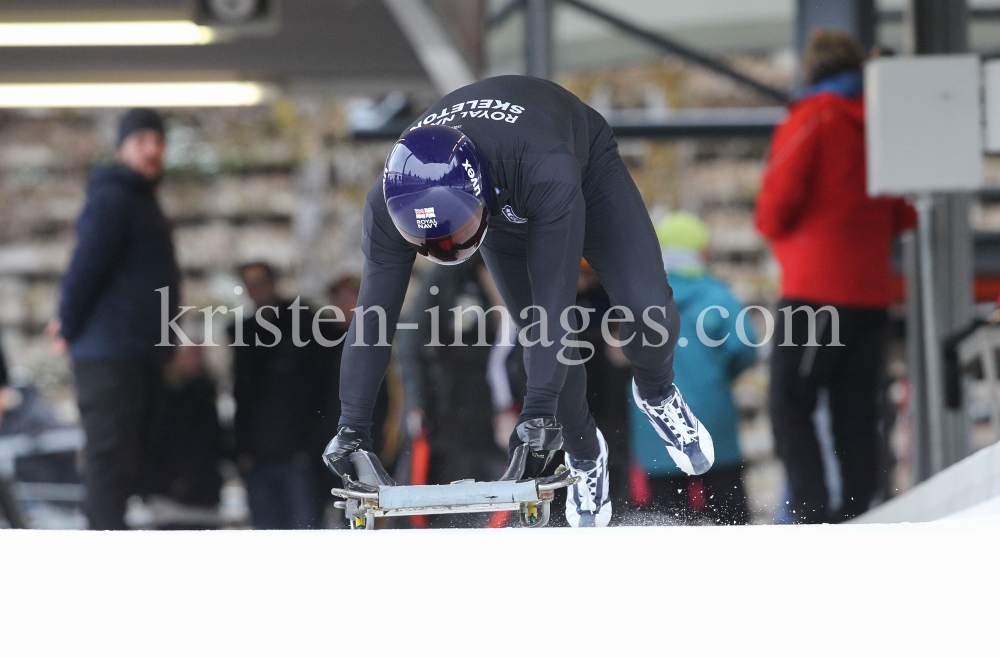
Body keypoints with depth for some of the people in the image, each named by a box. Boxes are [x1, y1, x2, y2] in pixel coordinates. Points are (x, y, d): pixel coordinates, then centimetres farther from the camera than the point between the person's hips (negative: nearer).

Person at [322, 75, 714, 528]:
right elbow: (373, 313, -30)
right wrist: (352, 426, -31)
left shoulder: (547, 170, -49)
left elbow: (555, 298, -48)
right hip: (507, 206, 3)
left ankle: (656, 393, 18)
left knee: (649, 312, -16)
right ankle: (584, 457, 21)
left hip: (587, 166, -3)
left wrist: (538, 412, -51)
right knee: (544, 338, -7)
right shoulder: (388, 204, -38)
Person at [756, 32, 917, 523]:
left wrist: (773, 229, 11)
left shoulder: (811, 121, -5)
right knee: (855, 415, 8)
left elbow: (777, 201, -10)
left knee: (791, 407, -4)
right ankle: (858, 517, 3)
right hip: (871, 293, 6)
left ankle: (811, 515, -16)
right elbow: (906, 215, 16)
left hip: (815, 286, -6)